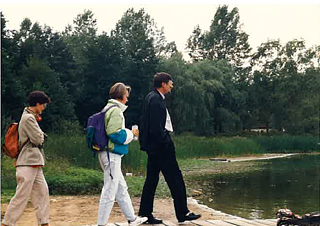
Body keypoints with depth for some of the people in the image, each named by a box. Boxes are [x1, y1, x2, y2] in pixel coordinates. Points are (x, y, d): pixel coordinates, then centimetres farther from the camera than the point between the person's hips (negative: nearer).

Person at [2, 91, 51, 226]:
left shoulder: (32, 117, 18)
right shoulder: (28, 118, -13)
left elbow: (40, 138, 19)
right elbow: (38, 139, -15)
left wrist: (41, 136, -1)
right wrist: (41, 136, 3)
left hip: (35, 164, 10)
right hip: (27, 164, -10)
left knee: (42, 191, 9)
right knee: (22, 196, -7)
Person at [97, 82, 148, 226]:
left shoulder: (107, 108, 15)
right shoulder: (116, 110, -15)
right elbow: (116, 134, -23)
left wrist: (129, 133, 14)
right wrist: (131, 133, -7)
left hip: (108, 154, 10)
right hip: (112, 155, -10)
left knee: (121, 188, 17)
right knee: (110, 191, -3)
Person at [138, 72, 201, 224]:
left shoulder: (151, 97, 16)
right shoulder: (156, 100, -16)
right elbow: (156, 126, -22)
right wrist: (166, 142, -15)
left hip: (153, 146, 11)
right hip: (160, 146, -11)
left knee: (151, 179, 12)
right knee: (175, 179, -2)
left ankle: (145, 214, 15)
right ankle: (183, 213, 6)